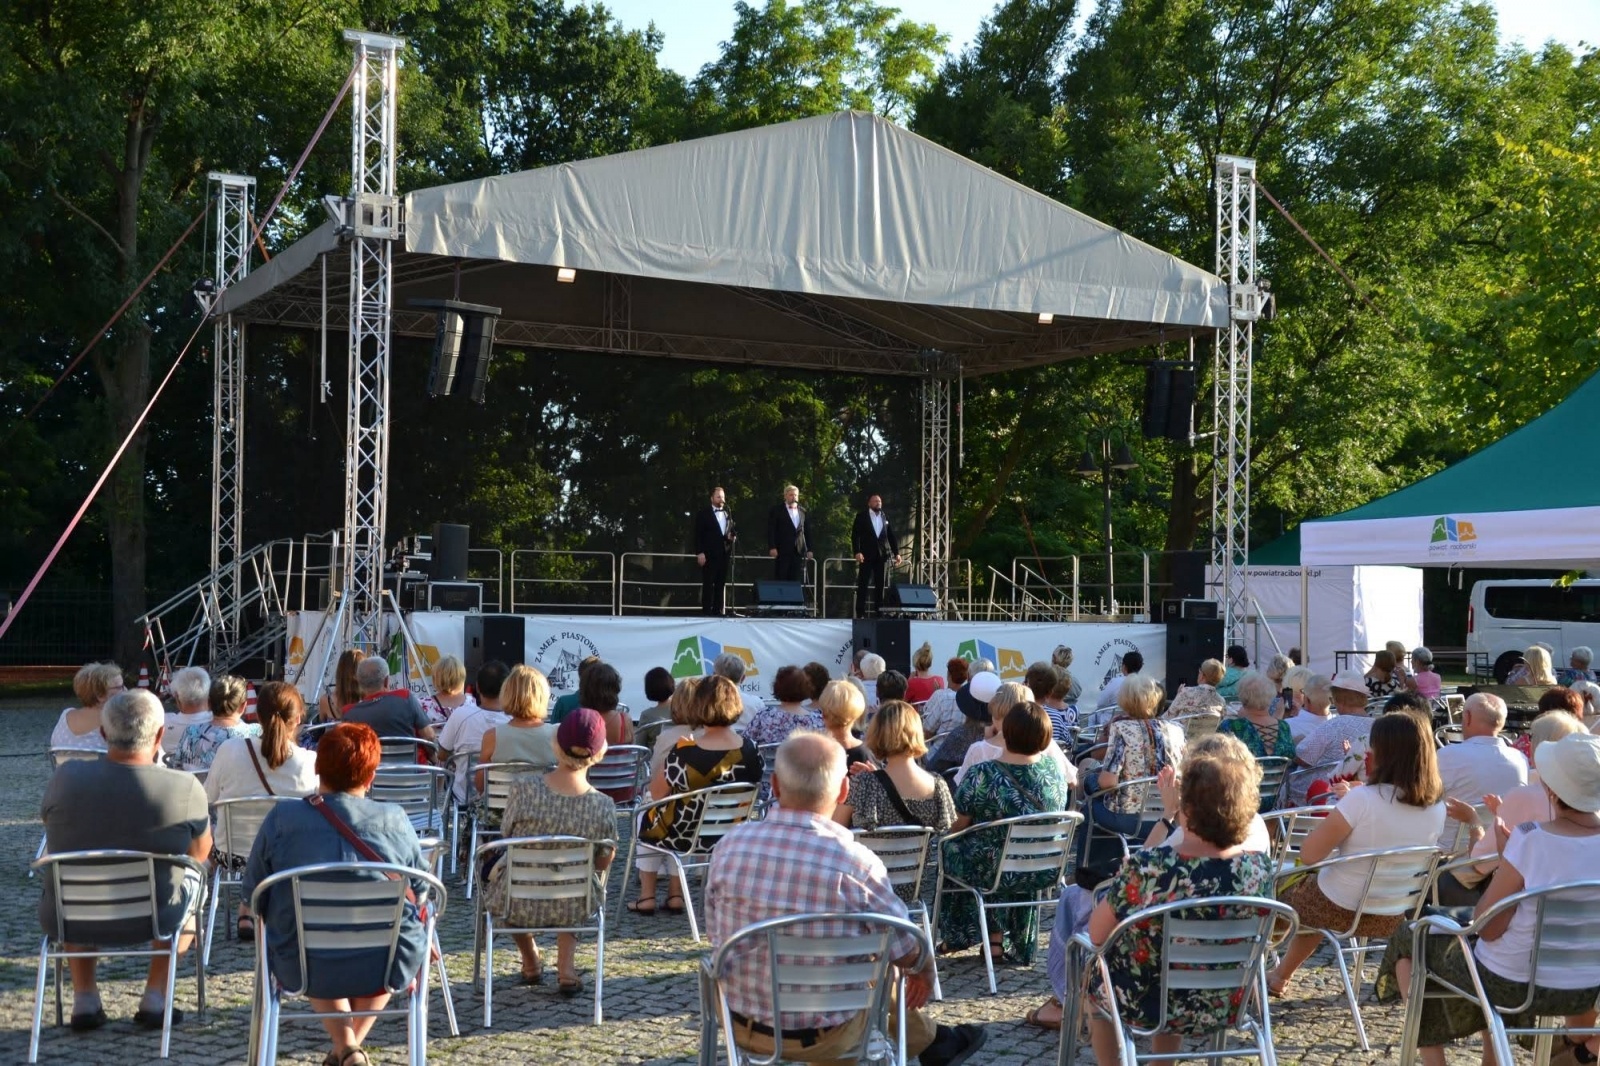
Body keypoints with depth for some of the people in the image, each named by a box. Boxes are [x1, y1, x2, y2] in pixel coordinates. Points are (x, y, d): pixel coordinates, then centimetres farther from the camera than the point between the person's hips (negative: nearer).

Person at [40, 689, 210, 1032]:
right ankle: (155, 997, 24)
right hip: (151, 919, -2)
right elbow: (201, 853, 0)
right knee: (190, 879, 31)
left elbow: (53, 832, 7)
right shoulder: (185, 788, -19)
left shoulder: (66, 776, -14)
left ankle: (84, 999, 29)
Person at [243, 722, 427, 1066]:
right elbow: (423, 890, 5)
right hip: (388, 967, 0)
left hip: (304, 970, 0)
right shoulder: (395, 820, -5)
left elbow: (253, 894, 3)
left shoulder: (282, 819, -6)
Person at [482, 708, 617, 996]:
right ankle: (565, 968, 24)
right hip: (571, 908, 0)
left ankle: (531, 962, 43)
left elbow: (506, 832, -2)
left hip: (517, 905, 0)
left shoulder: (523, 787, -21)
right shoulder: (604, 807, -19)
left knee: (495, 868, 35)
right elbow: (604, 863, -4)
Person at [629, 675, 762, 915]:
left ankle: (647, 896, 29)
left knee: (647, 814, 28)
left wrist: (670, 758, 3)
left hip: (688, 835, -4)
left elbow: (656, 794, -14)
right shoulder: (750, 750, -14)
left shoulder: (685, 751, -26)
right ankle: (675, 895, 32)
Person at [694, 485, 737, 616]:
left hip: (724, 554, 5)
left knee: (721, 583, 4)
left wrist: (733, 536, -1)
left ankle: (718, 610, 7)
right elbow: (698, 534, -5)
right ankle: (706, 611, -3)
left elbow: (733, 530, 24)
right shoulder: (704, 513, 1)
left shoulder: (728, 513, 16)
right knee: (708, 584, -4)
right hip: (709, 554, -5)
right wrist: (700, 553, -13)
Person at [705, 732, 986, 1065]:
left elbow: (717, 936, 2)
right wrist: (926, 970, 18)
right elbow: (908, 952, -6)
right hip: (825, 1038, -2)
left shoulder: (730, 846, -13)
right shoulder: (856, 863, -21)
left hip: (741, 1027, 3)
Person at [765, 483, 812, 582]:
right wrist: (772, 547, -13)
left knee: (797, 580, 0)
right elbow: (771, 530, -4)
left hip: (799, 551, 4)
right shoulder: (776, 510, 2)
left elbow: (807, 531, 15)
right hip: (782, 551, -4)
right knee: (781, 580, -3)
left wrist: (809, 549, 10)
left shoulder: (802, 511, 15)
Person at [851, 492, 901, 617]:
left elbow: (891, 536, 12)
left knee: (880, 585, 3)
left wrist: (896, 553, 4)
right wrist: (857, 552, -16)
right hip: (866, 555, -3)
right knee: (863, 585, -3)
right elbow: (855, 535, -5)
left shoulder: (885, 517, 12)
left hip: (881, 555, 4)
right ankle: (860, 613, -2)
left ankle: (878, 611, 7)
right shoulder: (861, 516, 2)